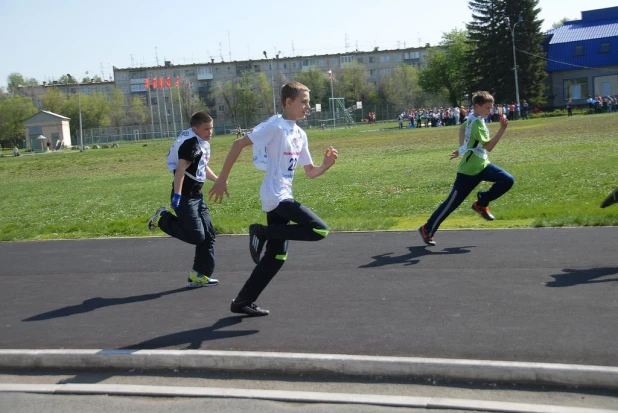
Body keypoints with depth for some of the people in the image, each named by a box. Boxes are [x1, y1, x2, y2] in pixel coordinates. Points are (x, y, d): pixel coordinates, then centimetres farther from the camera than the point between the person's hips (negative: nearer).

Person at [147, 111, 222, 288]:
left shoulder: (204, 144, 12)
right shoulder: (191, 143, -18)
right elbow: (180, 169, -27)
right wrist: (177, 195, -33)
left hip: (197, 195, 10)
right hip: (185, 197, -10)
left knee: (208, 235, 8)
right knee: (196, 236, -11)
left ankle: (199, 276, 14)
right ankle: (163, 219, 9)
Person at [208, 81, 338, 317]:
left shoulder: (300, 134, 14)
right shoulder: (275, 126, -12)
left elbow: (310, 172, 17)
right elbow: (239, 144, -14)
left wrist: (326, 165, -5)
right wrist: (222, 180, -15)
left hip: (281, 199, 9)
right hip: (276, 197, -9)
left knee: (276, 256, 11)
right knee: (320, 230, -17)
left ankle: (243, 302, 18)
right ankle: (262, 232, -7)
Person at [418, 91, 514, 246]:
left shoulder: (472, 118, 5)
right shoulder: (476, 123, -23)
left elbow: (462, 127, 25)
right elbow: (489, 146, -29)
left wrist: (462, 149, 25)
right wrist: (502, 129, -33)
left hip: (482, 165, 9)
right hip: (469, 170, -9)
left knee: (508, 180, -5)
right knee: (452, 203, -1)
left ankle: (481, 203, 10)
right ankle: (427, 230, 13)